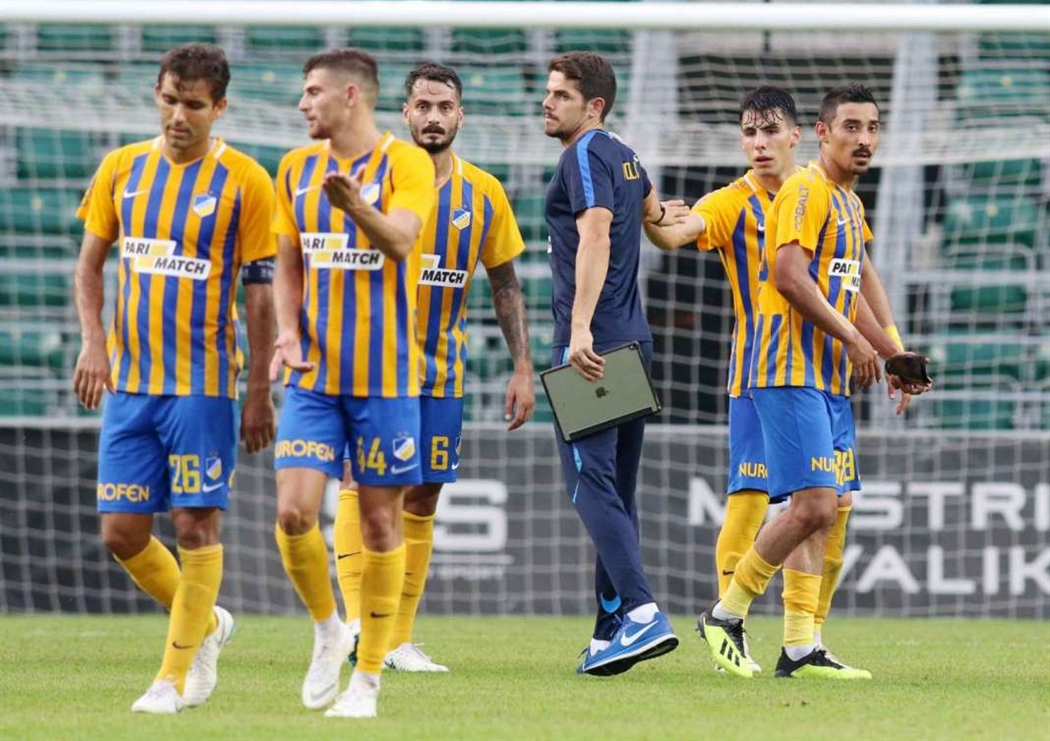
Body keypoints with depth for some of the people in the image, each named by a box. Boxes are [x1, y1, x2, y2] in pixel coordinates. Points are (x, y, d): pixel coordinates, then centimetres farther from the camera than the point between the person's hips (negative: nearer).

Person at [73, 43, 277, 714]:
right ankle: (206, 624, 26)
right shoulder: (122, 169, 6)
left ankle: (176, 675, 7)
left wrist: (260, 393, -5)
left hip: (203, 381, -4)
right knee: (122, 532, 2)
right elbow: (90, 263, 13)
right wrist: (93, 343, -3)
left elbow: (262, 294, -3)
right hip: (128, 381, 4)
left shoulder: (244, 182, -5)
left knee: (196, 525, -4)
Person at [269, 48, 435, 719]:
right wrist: (287, 332, -1)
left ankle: (367, 676, 11)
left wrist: (357, 207, -43)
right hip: (314, 375, 4)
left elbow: (401, 241, -23)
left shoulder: (406, 163, -7)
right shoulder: (297, 168, 9)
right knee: (294, 513, -9)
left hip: (385, 375, -4)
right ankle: (328, 630, 16)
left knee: (381, 520, 1)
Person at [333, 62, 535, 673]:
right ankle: (357, 618, -22)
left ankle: (399, 640, 11)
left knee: (423, 498, 5)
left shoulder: (484, 195, 5)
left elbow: (505, 285, 11)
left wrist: (523, 368, 5)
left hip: (442, 370, 4)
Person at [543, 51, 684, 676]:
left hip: (592, 346, -9)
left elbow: (595, 237, -22)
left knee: (592, 482, -14)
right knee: (616, 489, 10)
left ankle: (641, 611, -27)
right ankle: (612, 632, 12)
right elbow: (651, 210, 37)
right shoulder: (625, 158, 17)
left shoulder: (586, 157, -10)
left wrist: (581, 328, -29)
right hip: (632, 342, 9)